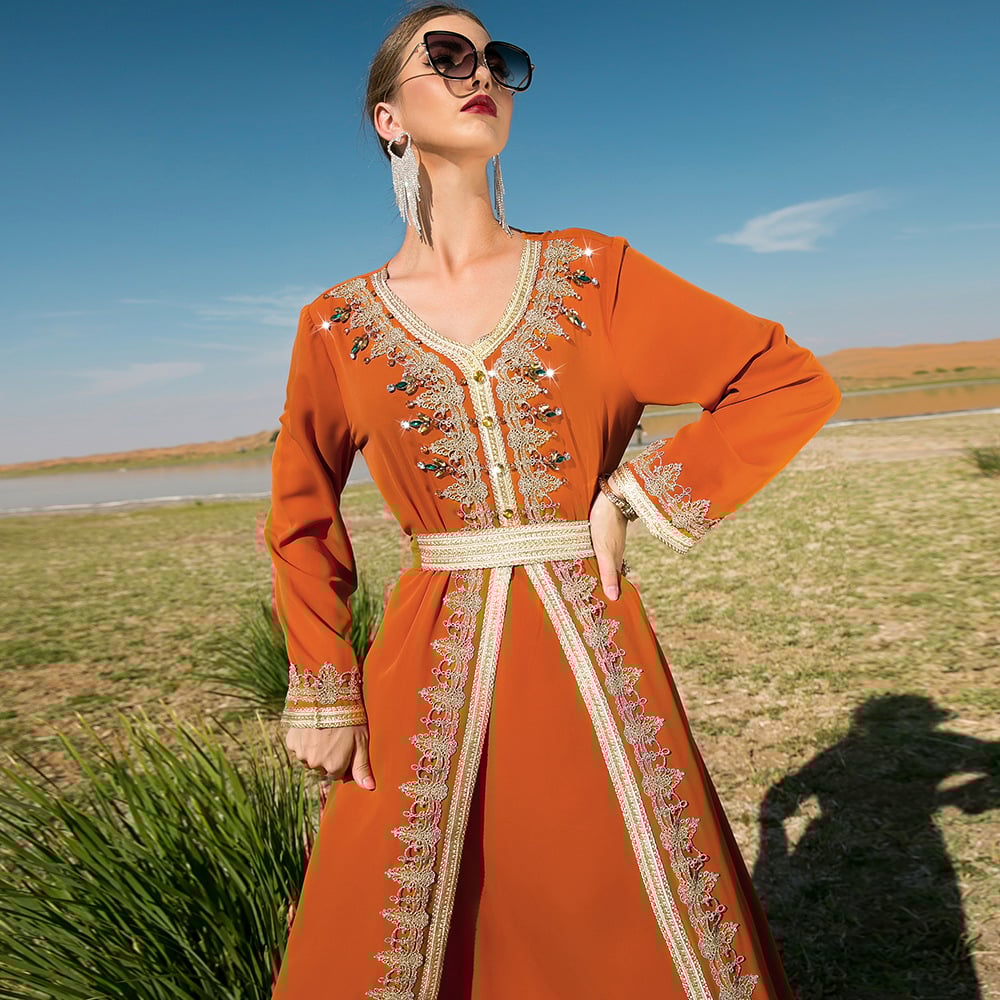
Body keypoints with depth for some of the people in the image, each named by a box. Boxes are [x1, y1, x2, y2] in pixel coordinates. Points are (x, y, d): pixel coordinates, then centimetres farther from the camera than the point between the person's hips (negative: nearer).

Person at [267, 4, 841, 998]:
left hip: (596, 657, 0)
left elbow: (793, 384, 2)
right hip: (432, 682, 1)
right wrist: (323, 690, 5)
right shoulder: (338, 327, 2)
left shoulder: (593, 274, 1)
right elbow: (302, 516, 12)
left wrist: (637, 497, -5)